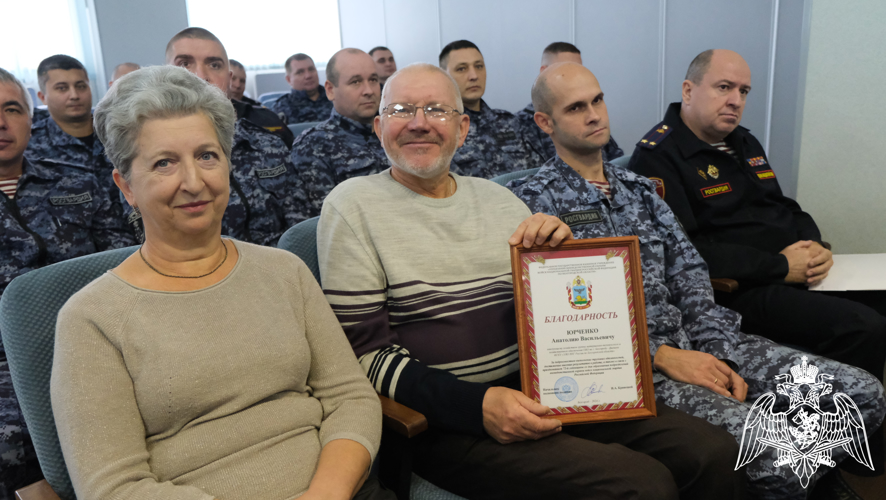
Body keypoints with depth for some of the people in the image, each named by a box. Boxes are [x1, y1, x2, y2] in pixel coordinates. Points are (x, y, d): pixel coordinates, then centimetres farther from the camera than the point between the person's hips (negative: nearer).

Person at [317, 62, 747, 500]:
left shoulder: (498, 197, 13)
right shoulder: (353, 205, -3)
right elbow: (363, 351, -8)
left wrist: (559, 252, -5)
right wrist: (476, 405, -19)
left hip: (539, 390, 6)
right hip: (448, 422, -5)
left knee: (714, 455, -9)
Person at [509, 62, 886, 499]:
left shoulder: (640, 188, 19)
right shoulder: (533, 199, -2)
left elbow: (689, 276, 13)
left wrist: (719, 355, -2)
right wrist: (661, 356, -16)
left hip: (692, 343, 7)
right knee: (766, 447, -28)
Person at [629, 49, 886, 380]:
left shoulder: (744, 142, 20)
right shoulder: (657, 156, -10)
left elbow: (789, 210, 26)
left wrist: (815, 247, 2)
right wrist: (780, 266, -16)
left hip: (797, 275, 9)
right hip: (739, 290, -9)